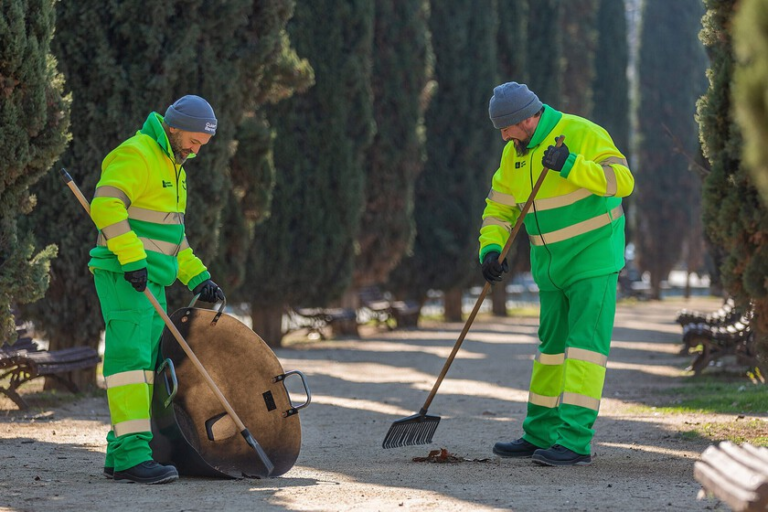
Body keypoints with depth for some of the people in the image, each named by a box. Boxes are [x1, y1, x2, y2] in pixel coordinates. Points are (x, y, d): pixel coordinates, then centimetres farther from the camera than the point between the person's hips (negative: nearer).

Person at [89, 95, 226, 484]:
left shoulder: (172, 166, 21)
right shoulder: (136, 155, -11)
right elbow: (106, 205, -25)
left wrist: (197, 277, 17)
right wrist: (131, 258, -29)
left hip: (150, 281, 10)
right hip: (123, 277, -10)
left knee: (146, 363, 9)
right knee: (129, 356, -15)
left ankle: (119, 455, 12)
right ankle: (131, 455, -22)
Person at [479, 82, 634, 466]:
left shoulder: (583, 134, -15)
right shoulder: (514, 154, 6)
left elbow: (622, 181, -23)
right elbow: (499, 207, 11)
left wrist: (572, 166, -32)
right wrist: (491, 248, -6)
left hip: (593, 258, -7)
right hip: (551, 264, 7)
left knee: (584, 343, -12)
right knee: (551, 344, 13)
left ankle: (575, 441, -15)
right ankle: (540, 436, 20)